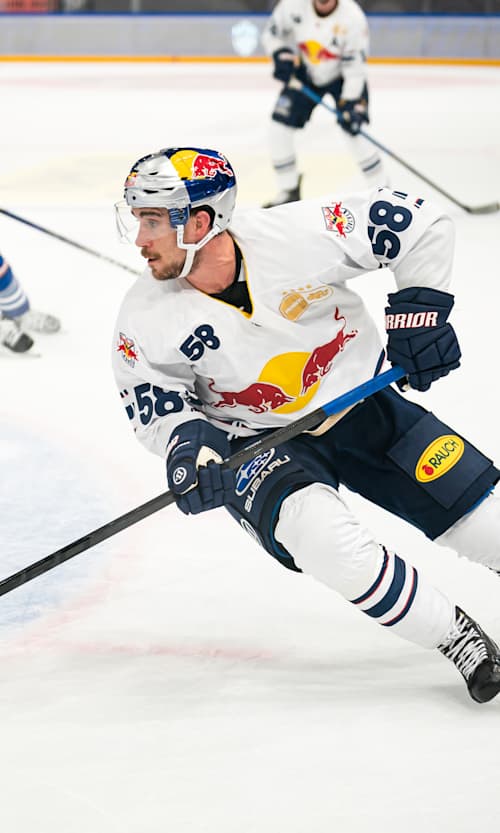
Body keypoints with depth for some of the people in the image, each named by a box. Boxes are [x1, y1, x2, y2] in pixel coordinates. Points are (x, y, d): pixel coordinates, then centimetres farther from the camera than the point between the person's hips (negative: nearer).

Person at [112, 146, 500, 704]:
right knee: (316, 531, -29)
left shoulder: (301, 235, -25)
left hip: (360, 403, 0)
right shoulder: (146, 321, -18)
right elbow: (159, 409, -6)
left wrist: (419, 310, -16)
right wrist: (187, 444, -25)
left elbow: (419, 223, -14)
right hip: (261, 445, 0)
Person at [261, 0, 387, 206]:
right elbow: (271, 34, -3)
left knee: (354, 131, -16)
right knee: (279, 129, -5)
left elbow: (355, 67, -23)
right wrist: (281, 56, -22)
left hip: (343, 77, -3)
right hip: (304, 73, 3)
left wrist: (350, 104, -28)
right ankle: (288, 190, 13)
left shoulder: (353, 17, -28)